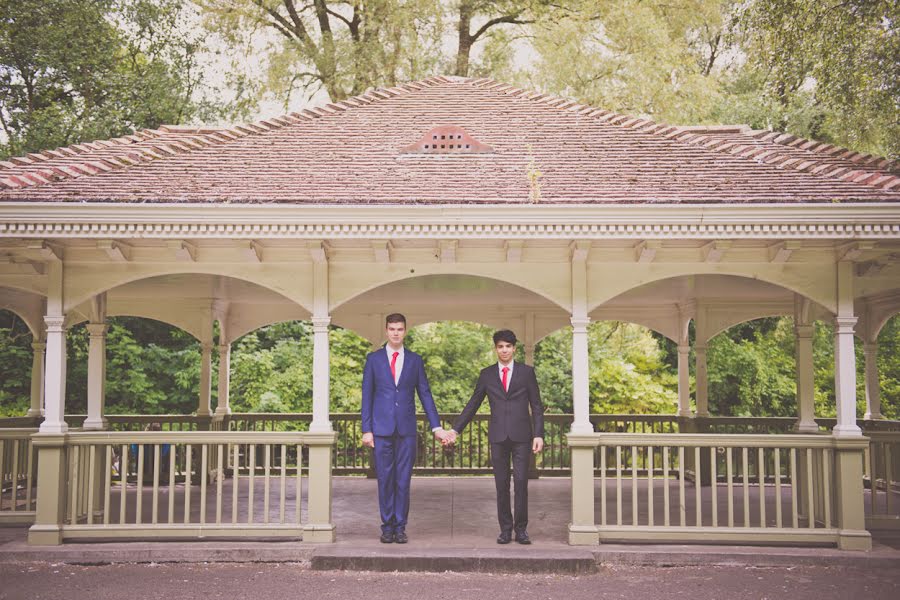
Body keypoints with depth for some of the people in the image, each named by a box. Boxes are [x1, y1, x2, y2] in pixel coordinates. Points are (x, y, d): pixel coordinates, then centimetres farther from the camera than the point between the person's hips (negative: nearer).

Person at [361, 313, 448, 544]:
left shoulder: (415, 360, 8)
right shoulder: (374, 359, 5)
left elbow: (425, 394, 8)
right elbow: (367, 395, 5)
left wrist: (436, 427, 2)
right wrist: (366, 429, -2)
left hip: (406, 429, 1)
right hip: (382, 429, -1)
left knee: (403, 480, 2)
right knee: (385, 480, 2)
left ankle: (400, 527, 10)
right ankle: (387, 527, 12)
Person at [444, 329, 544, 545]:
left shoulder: (526, 372, 6)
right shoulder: (487, 374, 9)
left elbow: (536, 406, 5)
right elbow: (473, 405, 12)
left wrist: (538, 435, -4)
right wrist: (455, 430, 6)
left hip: (521, 436, -1)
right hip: (498, 436, 1)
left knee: (521, 482, -6)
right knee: (501, 485, 3)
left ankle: (521, 529, 4)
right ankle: (505, 529, 11)